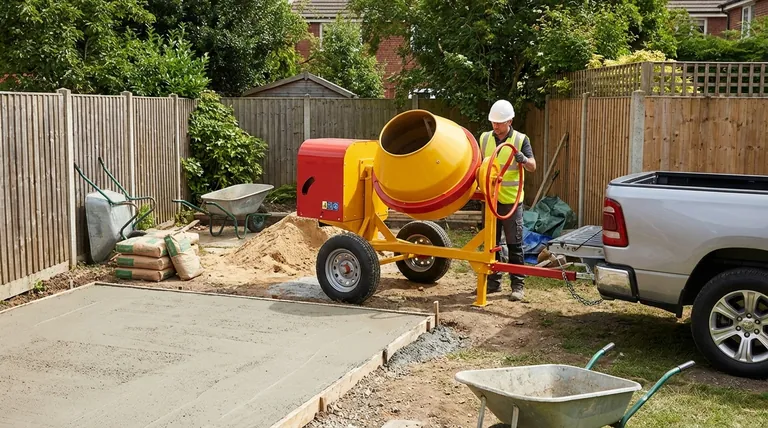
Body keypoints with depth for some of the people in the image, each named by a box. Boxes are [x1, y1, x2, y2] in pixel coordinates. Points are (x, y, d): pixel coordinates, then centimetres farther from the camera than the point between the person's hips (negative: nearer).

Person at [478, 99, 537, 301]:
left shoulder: (521, 139, -4)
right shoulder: (484, 138, 6)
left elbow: (532, 167, -10)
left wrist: (523, 160, -31)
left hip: (511, 199, -4)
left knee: (514, 244, -1)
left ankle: (518, 285, 5)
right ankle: (493, 281, 20)